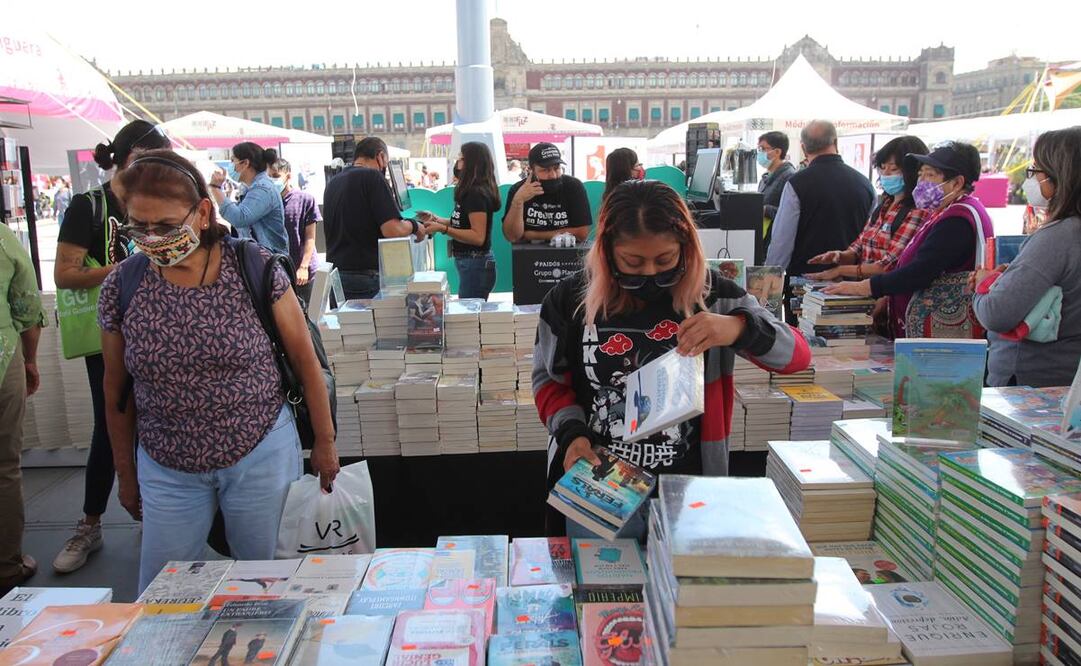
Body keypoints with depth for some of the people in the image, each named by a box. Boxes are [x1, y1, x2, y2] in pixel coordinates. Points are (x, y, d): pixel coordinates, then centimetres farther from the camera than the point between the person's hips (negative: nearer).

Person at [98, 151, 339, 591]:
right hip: (166, 470, 2)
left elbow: (305, 361, -4)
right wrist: (126, 476, 13)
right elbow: (117, 392, 6)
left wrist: (325, 443, 1)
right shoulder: (121, 287, -5)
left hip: (261, 456, -2)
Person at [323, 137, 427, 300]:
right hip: (365, 276, -7)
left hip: (334, 274, 7)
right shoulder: (373, 177, -9)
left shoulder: (332, 183, 14)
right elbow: (392, 230, -17)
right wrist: (414, 226, 2)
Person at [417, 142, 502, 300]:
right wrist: (436, 219, 12)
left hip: (475, 264, -10)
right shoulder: (471, 191, 12)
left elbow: (478, 237, -21)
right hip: (469, 262, 10)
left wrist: (442, 228, -24)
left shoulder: (477, 193, -17)